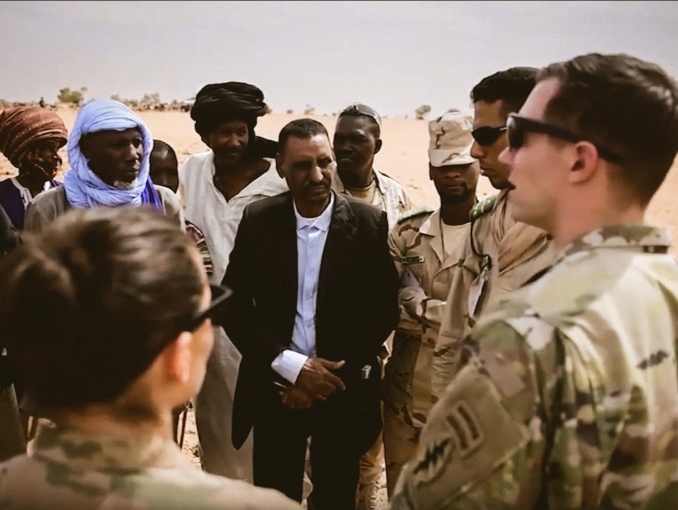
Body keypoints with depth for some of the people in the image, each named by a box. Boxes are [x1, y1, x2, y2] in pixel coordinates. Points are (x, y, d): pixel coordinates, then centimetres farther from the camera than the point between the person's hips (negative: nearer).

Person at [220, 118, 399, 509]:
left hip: (343, 390, -1)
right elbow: (234, 307, -3)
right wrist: (293, 367, -14)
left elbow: (385, 310, -5)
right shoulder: (257, 220, -4)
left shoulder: (369, 223, -8)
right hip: (275, 389, 1)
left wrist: (330, 375, -10)